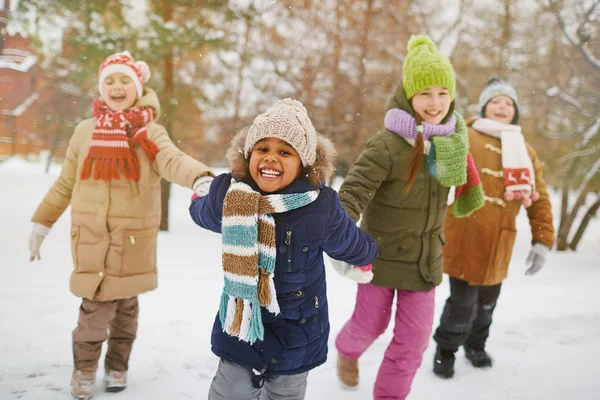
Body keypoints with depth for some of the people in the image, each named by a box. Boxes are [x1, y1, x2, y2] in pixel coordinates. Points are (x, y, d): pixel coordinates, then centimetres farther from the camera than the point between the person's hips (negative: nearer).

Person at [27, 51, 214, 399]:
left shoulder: (149, 132, -2)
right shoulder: (85, 132, 6)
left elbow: (172, 160, -22)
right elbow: (65, 184, 15)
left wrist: (201, 178, -43)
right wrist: (42, 222, 16)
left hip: (134, 238, 0)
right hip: (91, 236, 1)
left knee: (126, 305, 11)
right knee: (97, 306, -4)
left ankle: (117, 366, 34)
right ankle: (85, 369, 23)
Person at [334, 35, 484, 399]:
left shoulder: (452, 137, -3)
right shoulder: (387, 145, -23)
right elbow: (355, 191, -30)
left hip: (425, 260, 4)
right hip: (382, 255, -4)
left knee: (414, 338, 7)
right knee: (371, 324, 16)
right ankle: (348, 351, 52)